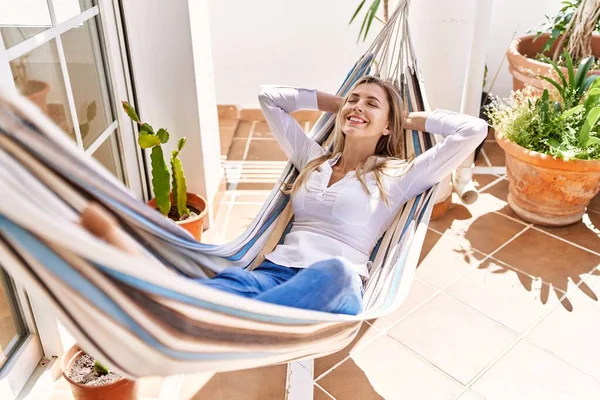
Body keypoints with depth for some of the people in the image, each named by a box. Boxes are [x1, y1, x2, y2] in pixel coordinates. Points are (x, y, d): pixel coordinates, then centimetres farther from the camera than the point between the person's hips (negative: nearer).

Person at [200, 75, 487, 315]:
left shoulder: (398, 176, 12)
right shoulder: (312, 159, 26)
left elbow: (474, 129, 5)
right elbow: (268, 96, 34)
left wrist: (409, 119, 19)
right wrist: (338, 103, 33)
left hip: (336, 283, -4)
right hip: (277, 270, 4)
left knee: (333, 272, -42)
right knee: (234, 282, -34)